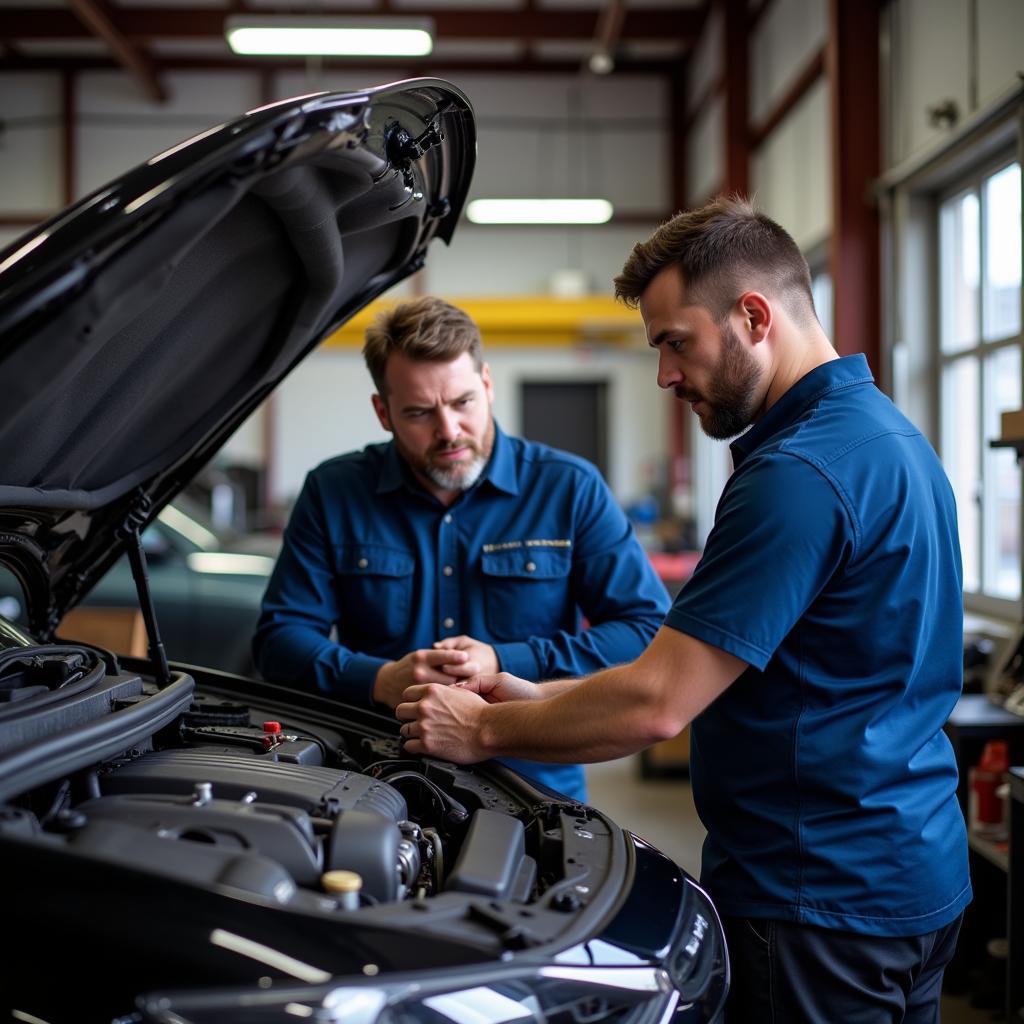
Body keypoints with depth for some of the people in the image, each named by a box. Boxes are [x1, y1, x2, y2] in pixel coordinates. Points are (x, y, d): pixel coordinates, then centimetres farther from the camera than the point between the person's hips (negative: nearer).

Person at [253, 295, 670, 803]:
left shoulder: (571, 489, 5)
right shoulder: (333, 493, 9)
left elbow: (650, 628, 1)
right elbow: (280, 634, 9)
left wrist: (507, 664, -9)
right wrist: (379, 680, -10)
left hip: (534, 784, 0)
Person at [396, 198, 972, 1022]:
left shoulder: (800, 472, -22)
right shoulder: (886, 435, 12)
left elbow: (656, 705, -22)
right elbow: (721, 671, 14)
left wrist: (485, 730, -8)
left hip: (820, 910, -10)